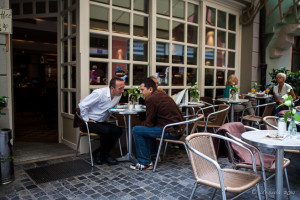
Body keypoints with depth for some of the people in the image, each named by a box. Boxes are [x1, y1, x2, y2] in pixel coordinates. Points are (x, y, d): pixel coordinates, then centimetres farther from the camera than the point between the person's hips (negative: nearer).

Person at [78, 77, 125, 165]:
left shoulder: (119, 95, -2)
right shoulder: (99, 94, -24)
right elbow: (82, 105, -20)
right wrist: (86, 120, -14)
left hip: (102, 122, 7)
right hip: (90, 122, -7)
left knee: (118, 131, -14)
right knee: (105, 131, -31)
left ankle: (98, 153, -1)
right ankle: (105, 155, -6)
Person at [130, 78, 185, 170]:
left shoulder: (151, 99, -15)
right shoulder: (161, 94, 14)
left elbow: (149, 123, -10)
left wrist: (143, 124, 10)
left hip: (171, 131, -10)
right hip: (178, 128, 10)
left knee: (136, 130, -7)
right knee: (147, 128, 28)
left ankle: (145, 163, 0)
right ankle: (153, 154, 34)